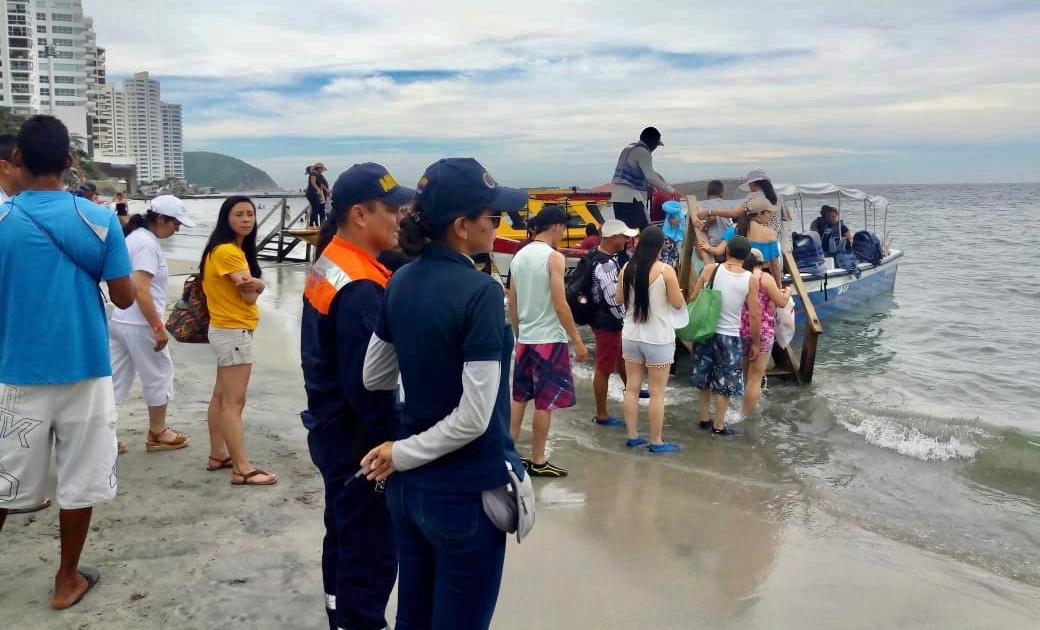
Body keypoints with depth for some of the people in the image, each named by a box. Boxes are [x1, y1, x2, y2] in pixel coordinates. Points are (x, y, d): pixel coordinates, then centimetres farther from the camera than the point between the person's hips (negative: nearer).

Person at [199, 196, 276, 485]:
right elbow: (250, 295, -23)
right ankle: (243, 469, -5)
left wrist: (254, 283, -19)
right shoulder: (227, 251, -18)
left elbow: (253, 288, 0)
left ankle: (218, 455, 25)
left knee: (221, 397, 16)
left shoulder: (234, 249, 13)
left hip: (227, 330, 11)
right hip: (234, 332, -11)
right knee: (234, 402, -8)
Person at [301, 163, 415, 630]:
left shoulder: (327, 266, 7)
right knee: (372, 553, 1)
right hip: (359, 440, -11)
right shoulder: (360, 289, -26)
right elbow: (368, 383, -26)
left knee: (343, 536, 23)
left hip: (332, 431, 11)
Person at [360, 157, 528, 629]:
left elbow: (372, 377, 12)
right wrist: (401, 456, -11)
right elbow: (474, 417, -24)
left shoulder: (401, 282, 0)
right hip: (465, 494, -7)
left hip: (408, 486, 7)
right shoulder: (479, 292, -21)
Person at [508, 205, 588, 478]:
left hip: (525, 339, 7)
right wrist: (577, 341, -13)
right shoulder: (554, 257, -14)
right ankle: (538, 462, 8)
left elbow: (512, 304, 12)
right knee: (545, 402, 1)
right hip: (549, 340, -7)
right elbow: (560, 306, -18)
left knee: (520, 397, 16)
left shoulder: (519, 256, 8)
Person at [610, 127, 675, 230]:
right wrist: (670, 190, -7)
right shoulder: (643, 152, -8)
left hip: (617, 197, 9)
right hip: (631, 198, -9)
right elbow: (651, 177, -14)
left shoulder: (627, 149, 21)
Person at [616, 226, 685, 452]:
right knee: (657, 392, 5)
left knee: (632, 387, 13)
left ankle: (632, 436, 22)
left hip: (631, 336, 5)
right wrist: (674, 289, 10)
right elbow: (678, 304, -9)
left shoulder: (627, 268, -1)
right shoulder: (665, 270, -15)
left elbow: (620, 298, 11)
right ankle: (656, 442, 14)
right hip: (658, 339, -5)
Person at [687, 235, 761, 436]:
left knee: (704, 378, 20)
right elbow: (755, 316, -8)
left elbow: (692, 299, -3)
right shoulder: (751, 280, -10)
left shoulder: (710, 270, -8)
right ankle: (718, 425, 18)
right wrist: (755, 343, 3)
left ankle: (705, 418, 31)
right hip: (729, 336, -2)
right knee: (724, 382, 12)